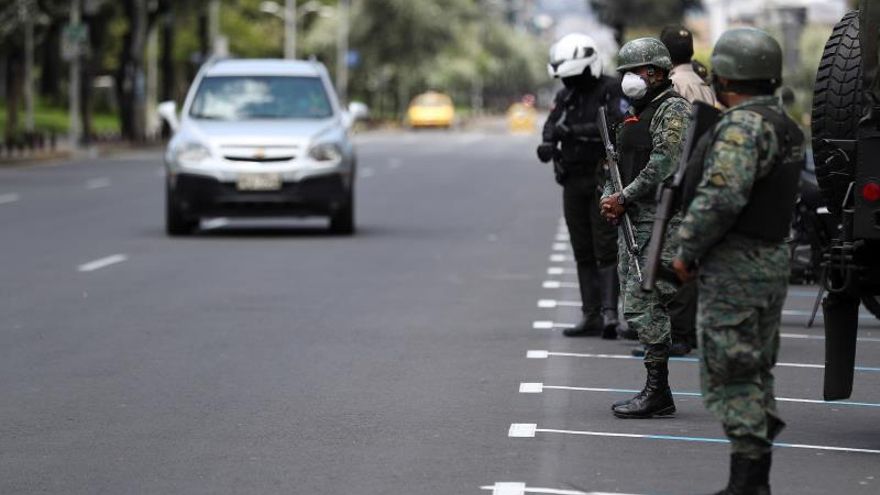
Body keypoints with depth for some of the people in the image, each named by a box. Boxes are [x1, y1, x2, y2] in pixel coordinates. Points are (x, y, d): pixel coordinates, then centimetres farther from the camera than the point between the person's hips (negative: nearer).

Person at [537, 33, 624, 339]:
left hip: (604, 182, -7)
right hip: (574, 183, 7)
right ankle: (591, 315, 11)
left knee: (606, 250, -11)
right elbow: (552, 124, 5)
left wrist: (575, 131, -27)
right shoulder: (566, 96, 14)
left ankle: (609, 311, -14)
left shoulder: (611, 91, -8)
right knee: (583, 253, 8)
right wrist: (548, 143, -18)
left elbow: (618, 126, -22)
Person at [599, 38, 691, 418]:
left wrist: (624, 198, -14)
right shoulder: (635, 113, 19)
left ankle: (657, 393, -8)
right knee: (640, 307, 10)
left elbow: (663, 165, -19)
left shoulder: (673, 110, -9)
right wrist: (609, 198, 4)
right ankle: (656, 392, 15)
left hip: (661, 224, -10)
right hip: (633, 223, 10)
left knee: (643, 306, -12)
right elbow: (618, 162, 23)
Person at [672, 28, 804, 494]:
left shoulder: (742, 125, -19)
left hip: (735, 267, -10)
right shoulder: (785, 125, 13)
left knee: (730, 376, -6)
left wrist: (687, 251, -15)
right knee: (755, 372, 15)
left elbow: (720, 197, -27)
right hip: (772, 260, 10)